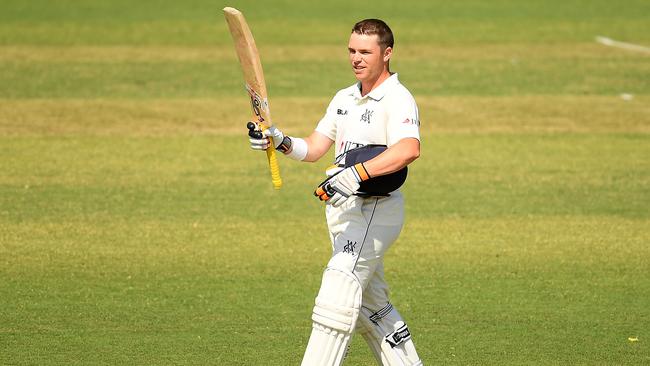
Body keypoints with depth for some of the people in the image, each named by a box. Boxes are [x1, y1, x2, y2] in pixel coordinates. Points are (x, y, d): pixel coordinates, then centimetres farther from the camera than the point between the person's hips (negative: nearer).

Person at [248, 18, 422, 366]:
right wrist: (280, 141, -5)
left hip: (375, 209, -9)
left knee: (337, 293, -18)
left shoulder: (398, 99, -13)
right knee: (370, 303, 15)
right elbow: (313, 148, 16)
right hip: (341, 207, 9)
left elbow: (409, 149, -32)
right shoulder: (344, 98, 16)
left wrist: (358, 173, -43)